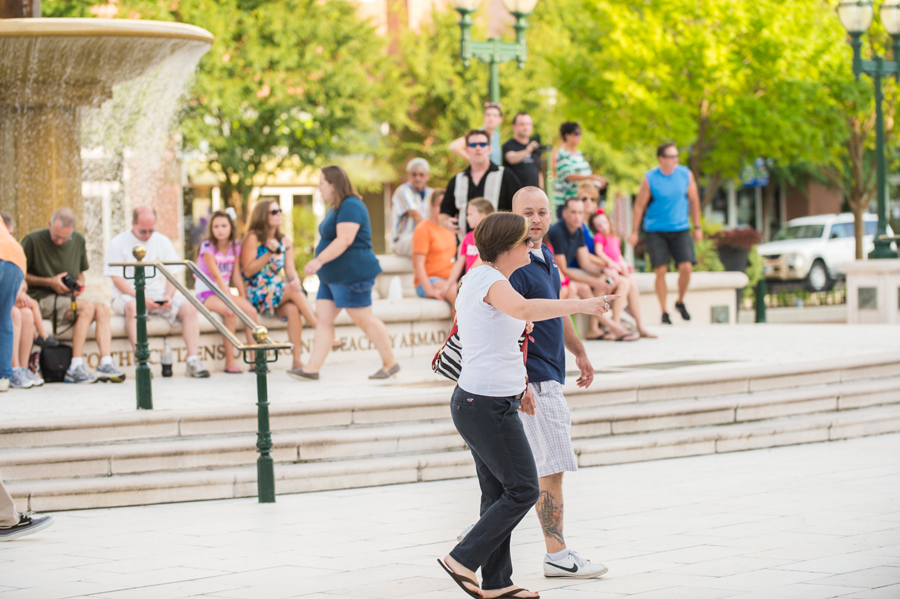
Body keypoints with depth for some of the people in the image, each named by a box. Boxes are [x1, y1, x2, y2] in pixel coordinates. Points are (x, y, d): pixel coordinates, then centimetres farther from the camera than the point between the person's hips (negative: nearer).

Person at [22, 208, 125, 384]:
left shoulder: (78, 241, 11)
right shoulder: (33, 240, -7)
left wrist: (79, 284, 0)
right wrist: (49, 282, -12)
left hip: (68, 298, 6)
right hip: (41, 299, -6)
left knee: (103, 308, -21)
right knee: (87, 307, -28)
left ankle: (106, 364, -30)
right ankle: (75, 368, -33)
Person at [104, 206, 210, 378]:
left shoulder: (162, 241, 11)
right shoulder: (118, 243, -2)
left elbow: (171, 274, 10)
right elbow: (117, 280, -8)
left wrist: (168, 295, -11)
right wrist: (141, 298, -21)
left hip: (157, 294, 4)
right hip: (128, 295, -4)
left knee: (189, 307, -20)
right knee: (132, 307, -39)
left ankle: (193, 360, -25)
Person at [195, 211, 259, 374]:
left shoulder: (235, 247, 7)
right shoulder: (207, 246, -12)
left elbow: (236, 275, 7)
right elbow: (217, 275, -19)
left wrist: (243, 299, -4)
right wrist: (230, 300, -26)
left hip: (225, 291, 6)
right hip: (206, 293, -6)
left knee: (251, 310, -20)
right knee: (231, 312, -33)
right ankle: (229, 362, -27)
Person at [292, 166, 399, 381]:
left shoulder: (351, 207, -16)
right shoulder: (337, 208, 17)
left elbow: (344, 240, -25)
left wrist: (319, 261, -29)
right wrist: (320, 265, 22)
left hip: (352, 274, -11)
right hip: (333, 275, 11)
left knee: (364, 319, -4)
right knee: (323, 319, 3)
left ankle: (390, 363, 8)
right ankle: (312, 369, 1)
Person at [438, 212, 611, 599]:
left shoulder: (480, 278, 16)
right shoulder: (490, 281, -15)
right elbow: (525, 310, -37)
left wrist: (514, 389, 25)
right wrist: (580, 304, -31)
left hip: (479, 402, 10)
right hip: (488, 407, -10)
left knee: (499, 494, 13)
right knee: (523, 490, -4)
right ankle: (463, 560, 1)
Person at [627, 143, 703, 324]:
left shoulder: (686, 175, 1)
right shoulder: (649, 178, -6)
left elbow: (693, 200, 9)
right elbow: (639, 205, -1)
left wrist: (697, 227, 10)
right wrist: (634, 232, 0)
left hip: (680, 229, 2)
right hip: (655, 230, -2)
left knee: (686, 267, -11)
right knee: (660, 271, -5)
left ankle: (680, 302, 15)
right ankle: (664, 313, 6)